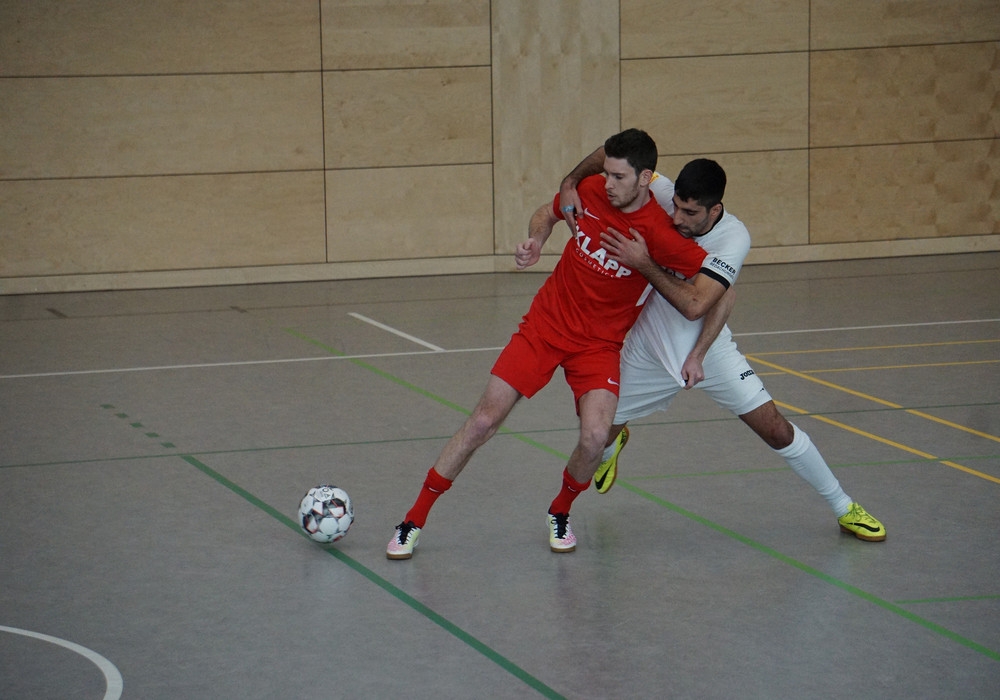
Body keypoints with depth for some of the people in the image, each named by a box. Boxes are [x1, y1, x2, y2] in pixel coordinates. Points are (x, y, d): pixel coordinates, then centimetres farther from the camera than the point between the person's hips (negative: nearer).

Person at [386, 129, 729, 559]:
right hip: (544, 325, 2)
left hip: (599, 344, -2)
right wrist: (535, 241, -7)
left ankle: (560, 514, 10)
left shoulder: (659, 235, -21)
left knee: (595, 436, -23)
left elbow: (720, 281, -15)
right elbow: (547, 213, 14)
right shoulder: (590, 191, -9)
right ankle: (414, 521, 8)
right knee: (484, 420, -4)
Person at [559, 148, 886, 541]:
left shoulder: (733, 238, -24)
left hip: (708, 350, -2)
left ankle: (843, 508, 9)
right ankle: (611, 449, 50)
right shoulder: (665, 196, -19)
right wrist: (570, 182, -27)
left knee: (775, 429, -8)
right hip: (648, 352, 2)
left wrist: (643, 264, -36)